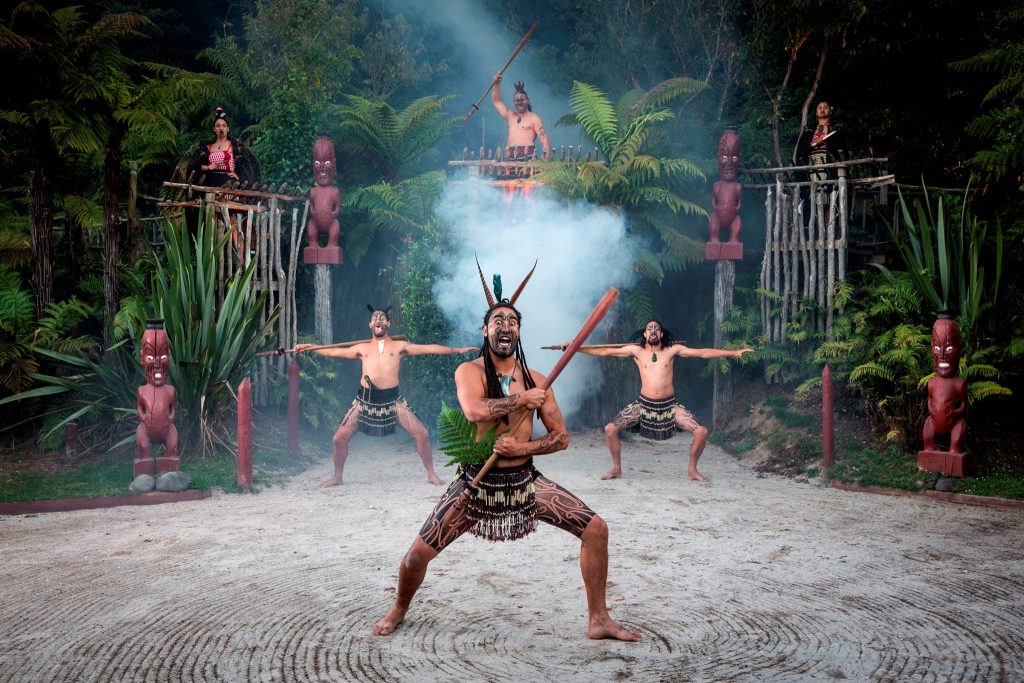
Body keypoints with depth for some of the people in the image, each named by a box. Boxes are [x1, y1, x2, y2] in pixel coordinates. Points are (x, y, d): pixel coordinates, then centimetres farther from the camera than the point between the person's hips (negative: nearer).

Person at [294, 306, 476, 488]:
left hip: (392, 399, -1)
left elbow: (429, 348, 8)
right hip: (365, 399, 1)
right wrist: (308, 347, 12)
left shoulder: (399, 346, 12)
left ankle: (431, 474, 9)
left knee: (422, 433, -9)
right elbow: (334, 352, 17)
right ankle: (337, 477, 18)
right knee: (339, 438, -3)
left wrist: (457, 350, 4)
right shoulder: (362, 348, 16)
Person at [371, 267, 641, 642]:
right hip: (476, 482, -3)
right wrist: (522, 400, -19)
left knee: (596, 528, -6)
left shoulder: (535, 380, 3)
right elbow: (474, 410, -30)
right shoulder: (469, 371, -7)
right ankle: (399, 610, 29)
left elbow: (561, 438, 3)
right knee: (418, 553, -6)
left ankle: (598, 620, 9)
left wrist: (522, 447, -14)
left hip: (525, 481, 3)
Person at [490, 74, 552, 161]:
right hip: (511, 160, 5)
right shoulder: (510, 116, 23)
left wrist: (546, 160, -16)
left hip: (528, 158, -5)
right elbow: (496, 101, 29)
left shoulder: (534, 118, 5)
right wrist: (496, 83, 17)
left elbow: (544, 139, -3)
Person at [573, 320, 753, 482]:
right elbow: (605, 352, 1)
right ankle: (616, 469, 9)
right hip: (644, 404, 0)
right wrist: (575, 348, -5)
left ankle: (692, 470, 9)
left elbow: (703, 353, 0)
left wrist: (734, 353, -5)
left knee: (701, 432, -14)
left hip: (669, 405, 0)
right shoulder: (636, 351, 2)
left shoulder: (673, 350, 2)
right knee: (610, 429, -12)